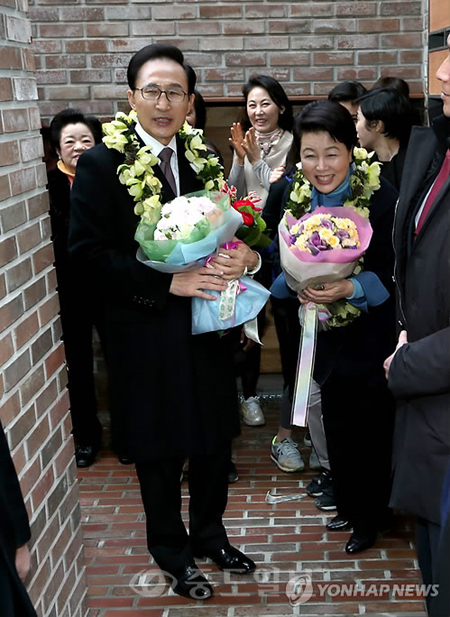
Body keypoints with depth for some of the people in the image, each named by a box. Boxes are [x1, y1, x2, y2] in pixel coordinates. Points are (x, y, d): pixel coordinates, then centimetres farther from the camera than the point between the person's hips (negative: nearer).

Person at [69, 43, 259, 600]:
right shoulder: (102, 164, -11)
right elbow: (87, 252, -17)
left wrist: (244, 257, -11)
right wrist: (168, 283, -24)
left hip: (207, 327, 5)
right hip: (146, 334, -5)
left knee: (215, 440, 16)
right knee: (160, 453, 12)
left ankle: (209, 534, 41)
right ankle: (173, 554, 34)